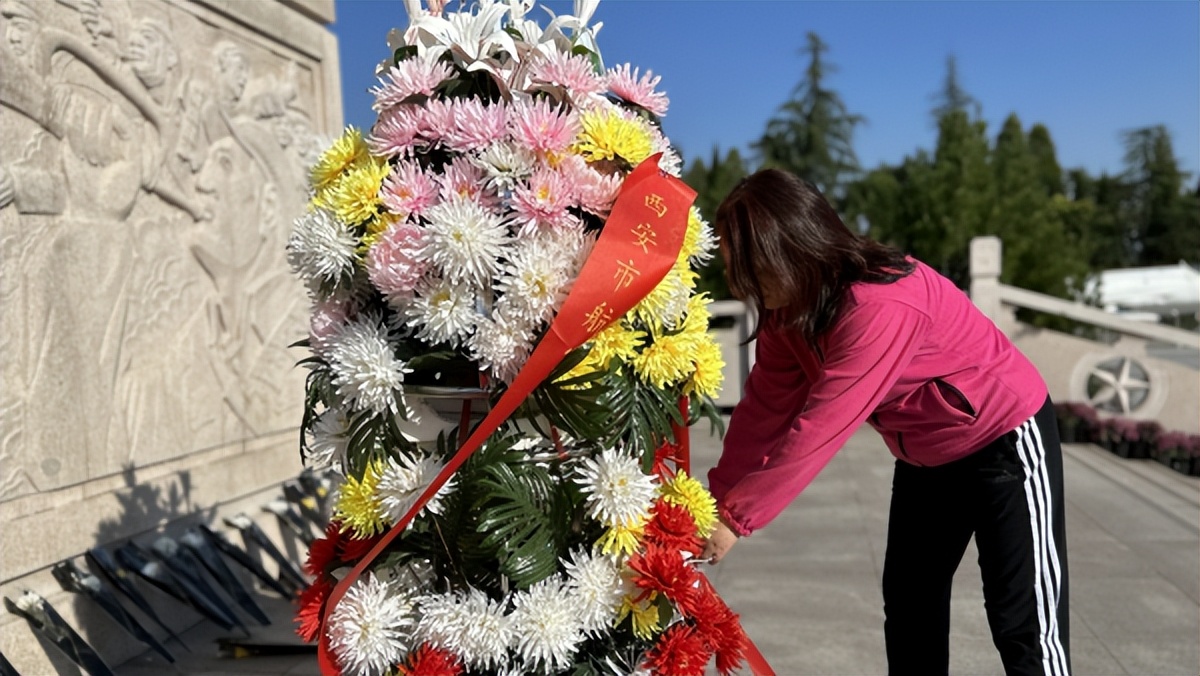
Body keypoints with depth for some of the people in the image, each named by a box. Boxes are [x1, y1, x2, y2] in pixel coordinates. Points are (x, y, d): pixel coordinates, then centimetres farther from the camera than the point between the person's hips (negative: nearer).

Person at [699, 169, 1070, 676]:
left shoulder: (881, 306, -36)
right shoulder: (789, 310, -10)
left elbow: (820, 428, -36)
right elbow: (764, 410, -10)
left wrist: (737, 517, -31)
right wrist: (716, 500, -16)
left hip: (1006, 438, -8)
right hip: (924, 454, 8)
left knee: (1024, 623, -4)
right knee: (907, 604, 15)